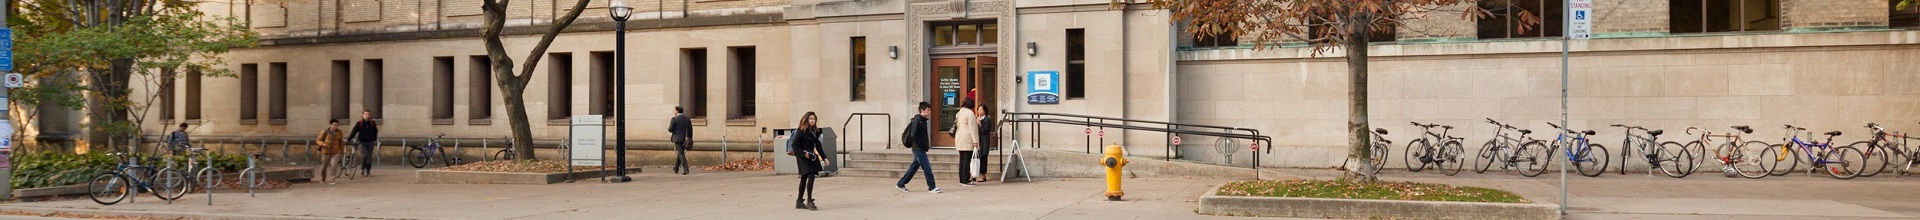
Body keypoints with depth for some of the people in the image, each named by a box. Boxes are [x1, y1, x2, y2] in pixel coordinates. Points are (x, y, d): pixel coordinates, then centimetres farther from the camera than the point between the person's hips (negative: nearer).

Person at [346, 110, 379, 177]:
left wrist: (374, 139, 11)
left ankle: (368, 172, 12)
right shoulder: (359, 124, -6)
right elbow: (354, 132, -11)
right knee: (364, 155, -18)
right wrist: (348, 139, -21)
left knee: (369, 156, 4)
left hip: (370, 142, 2)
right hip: (362, 142, -2)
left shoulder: (372, 123, 1)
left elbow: (375, 132, 15)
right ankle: (362, 170, 0)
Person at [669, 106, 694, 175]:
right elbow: (690, 130, 8)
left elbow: (670, 130, -10)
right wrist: (690, 140, 15)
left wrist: (669, 127, 13)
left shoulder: (674, 119, -9)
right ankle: (676, 169, 29)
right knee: (680, 153, 19)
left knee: (681, 154, -6)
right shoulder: (687, 119, 7)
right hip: (685, 139, 6)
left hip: (678, 139, -6)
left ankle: (686, 169, -19)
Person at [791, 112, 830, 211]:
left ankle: (799, 201, 20)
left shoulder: (815, 132, 11)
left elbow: (818, 145, 17)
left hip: (811, 157, 8)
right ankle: (809, 201, -14)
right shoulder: (801, 131, -10)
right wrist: (804, 154, -19)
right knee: (811, 176, -18)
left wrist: (824, 158, 12)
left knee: (804, 178, 12)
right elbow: (795, 145, -12)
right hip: (803, 157, -8)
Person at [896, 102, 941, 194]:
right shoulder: (917, 120, -14)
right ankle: (931, 188, -2)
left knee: (914, 167, 14)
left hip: (920, 149, 10)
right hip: (918, 149, -10)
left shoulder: (923, 120, 14)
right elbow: (913, 135, -20)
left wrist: (926, 145, 10)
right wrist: (922, 145, -19)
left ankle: (900, 184, 21)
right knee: (927, 168, -7)